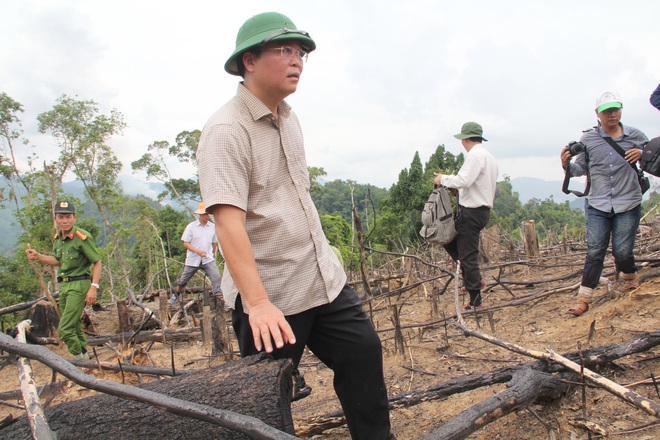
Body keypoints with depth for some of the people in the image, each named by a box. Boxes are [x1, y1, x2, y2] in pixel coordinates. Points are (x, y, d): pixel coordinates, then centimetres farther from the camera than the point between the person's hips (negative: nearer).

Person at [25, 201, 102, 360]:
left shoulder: (82, 237, -16)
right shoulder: (57, 238, 8)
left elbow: (97, 262, -14)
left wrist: (93, 288, -20)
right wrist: (38, 256, 7)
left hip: (79, 285, -8)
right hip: (63, 285, 8)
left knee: (64, 329, -11)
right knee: (74, 325, 18)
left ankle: (79, 358, 7)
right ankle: (84, 354, 34)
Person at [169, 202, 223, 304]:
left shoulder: (213, 227, 3)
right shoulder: (191, 227, -6)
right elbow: (185, 243, -7)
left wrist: (213, 254, 17)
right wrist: (198, 251, -19)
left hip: (208, 259, 1)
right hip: (193, 260, -1)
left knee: (217, 277, -18)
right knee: (183, 280, 14)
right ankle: (176, 294, 41)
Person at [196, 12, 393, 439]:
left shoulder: (289, 118, 10)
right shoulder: (226, 130, -17)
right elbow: (228, 220, -26)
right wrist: (257, 303, -33)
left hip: (325, 278, 8)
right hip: (270, 295, -7)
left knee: (364, 352, 11)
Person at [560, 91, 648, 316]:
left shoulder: (635, 136, 3)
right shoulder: (588, 139, 2)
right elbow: (581, 168, 7)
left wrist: (641, 154, -8)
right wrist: (567, 165, -15)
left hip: (628, 204, 0)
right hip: (597, 205, 0)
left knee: (622, 252, 0)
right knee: (594, 252, -3)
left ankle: (631, 278, 34)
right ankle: (584, 298, 3)